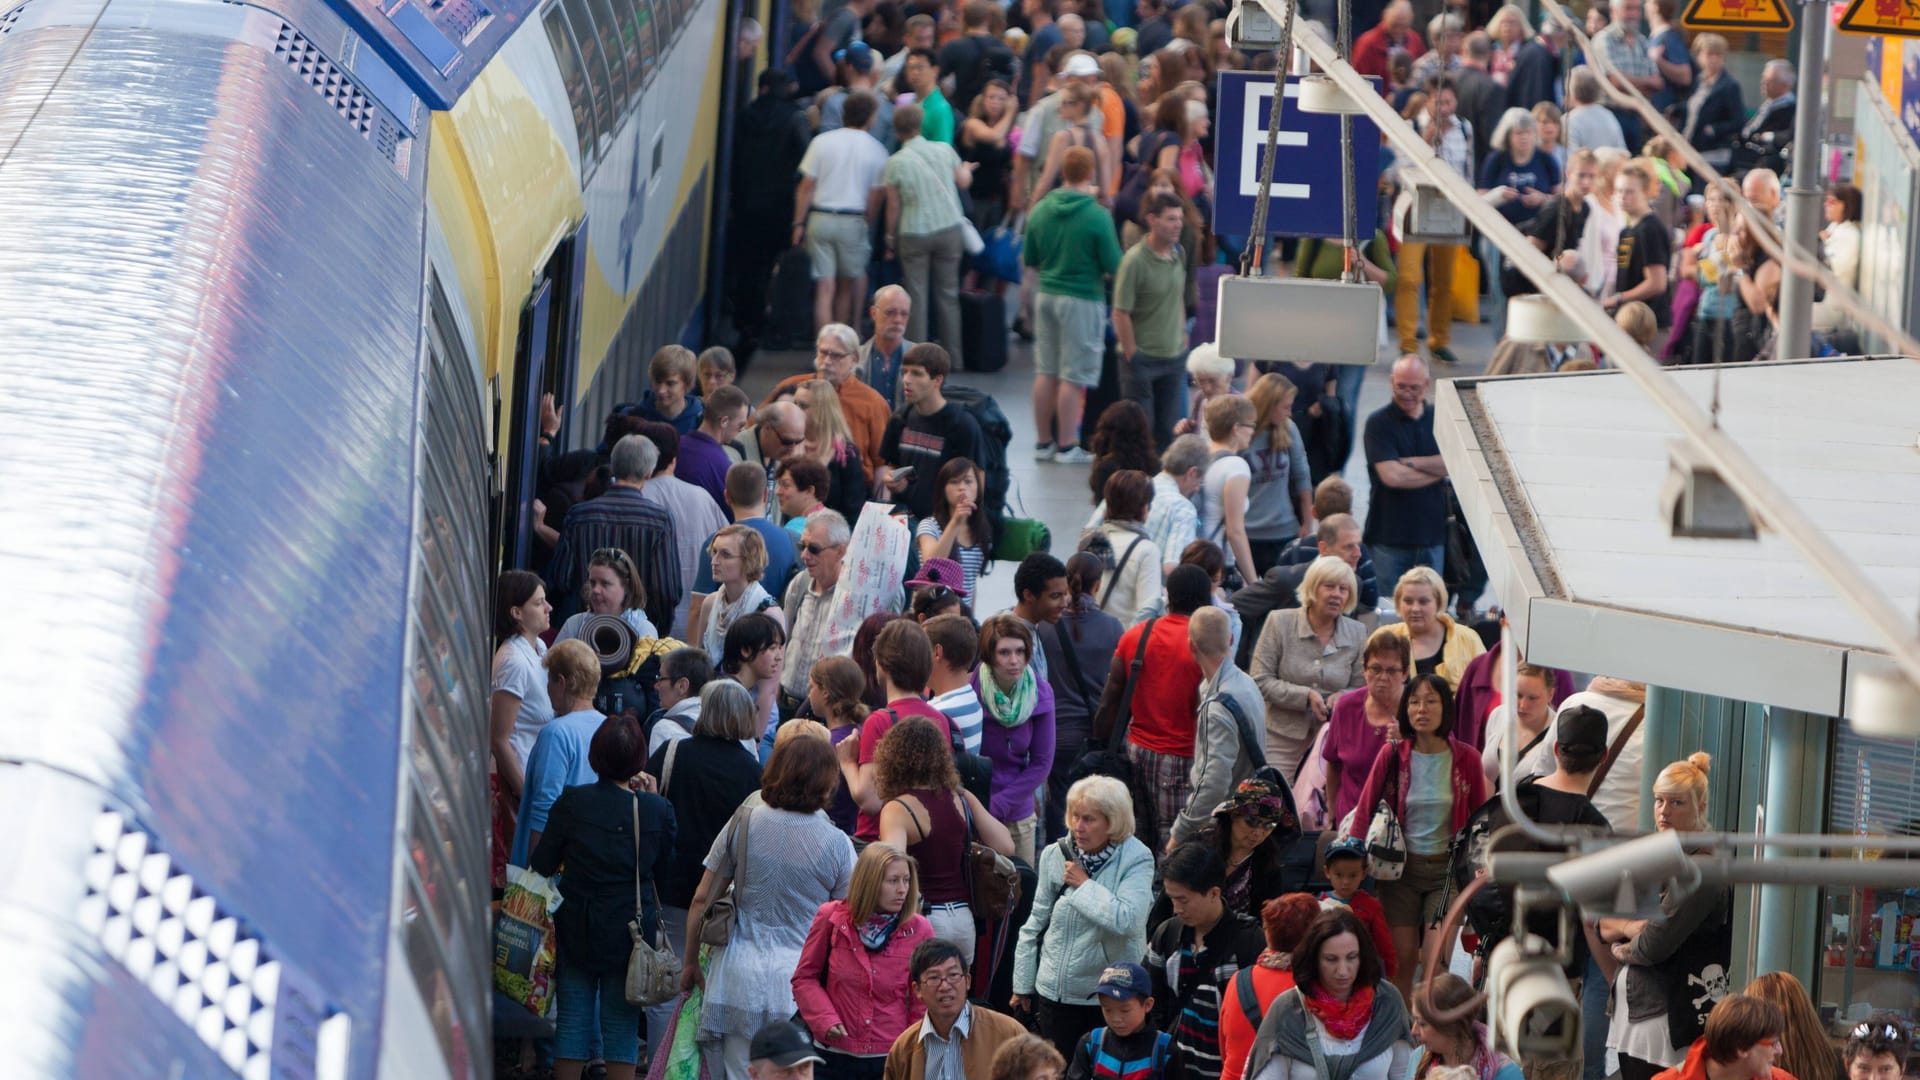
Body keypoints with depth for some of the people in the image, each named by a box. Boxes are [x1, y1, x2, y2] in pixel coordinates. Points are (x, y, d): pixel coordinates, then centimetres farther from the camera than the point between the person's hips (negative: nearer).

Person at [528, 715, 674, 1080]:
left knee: (572, 1019, 8)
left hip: (577, 927, 0)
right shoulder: (657, 810, -8)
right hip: (632, 931, 0)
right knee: (622, 1025, 7)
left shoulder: (572, 802, -10)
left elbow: (541, 866, -4)